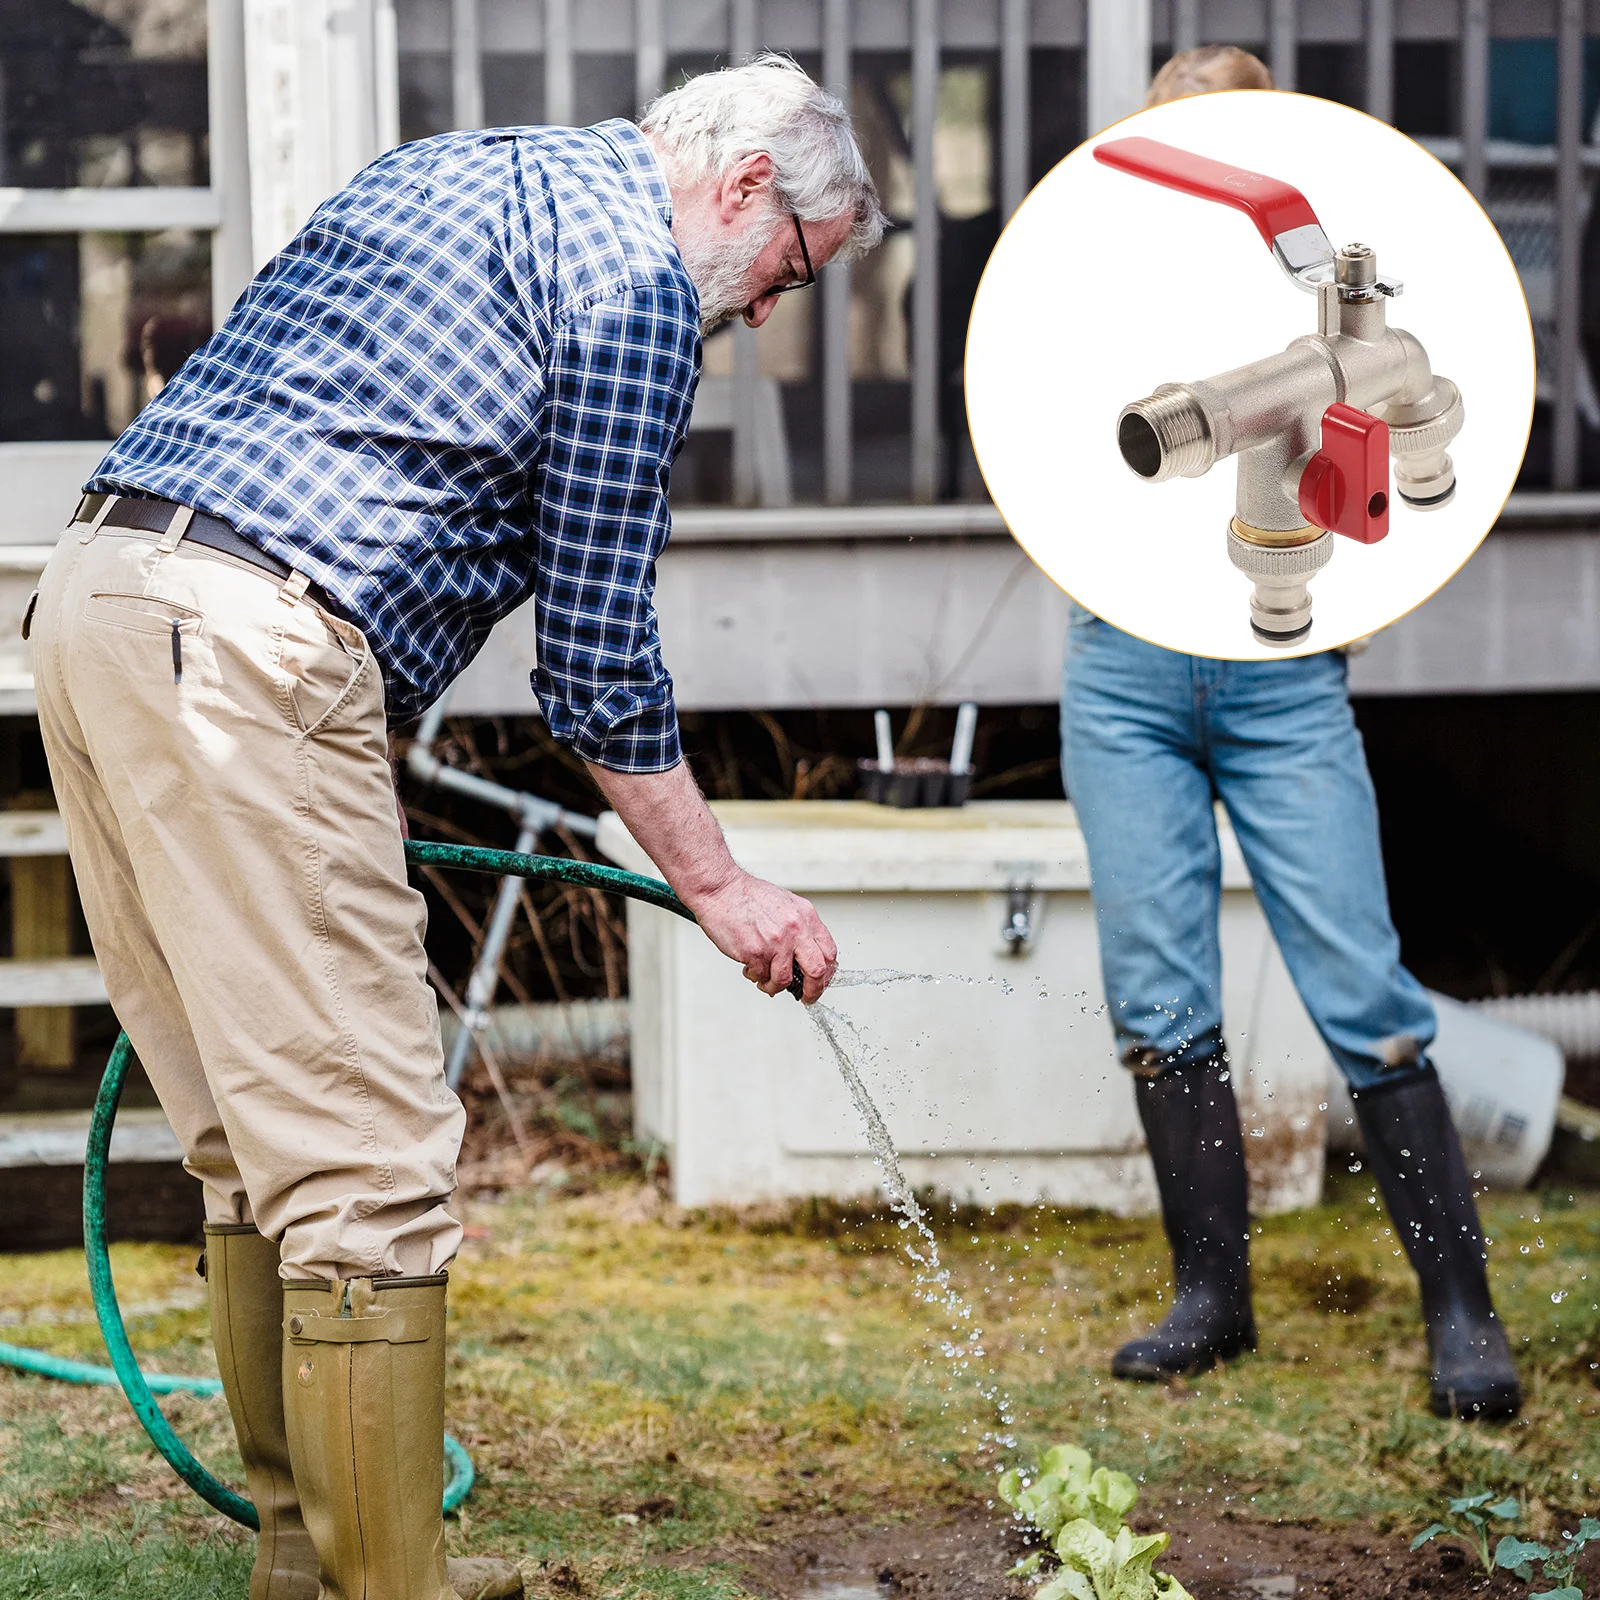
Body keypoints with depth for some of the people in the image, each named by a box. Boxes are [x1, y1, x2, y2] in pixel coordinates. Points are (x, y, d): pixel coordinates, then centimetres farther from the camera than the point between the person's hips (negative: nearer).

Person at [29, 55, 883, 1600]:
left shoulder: (445, 170, 25)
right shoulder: (634, 270, -2)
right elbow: (595, 652, -2)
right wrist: (719, 887, 6)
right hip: (246, 654, -10)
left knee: (261, 1143, 15)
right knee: (369, 1162, -7)